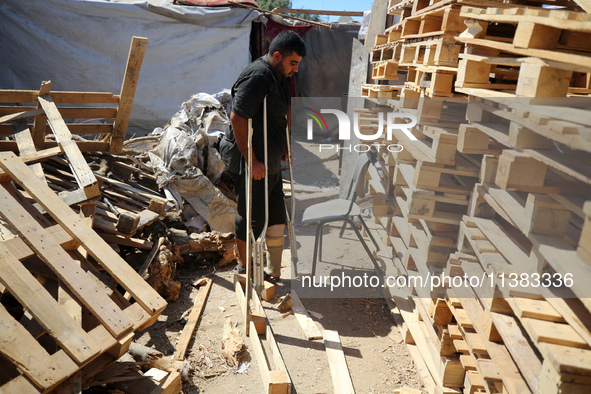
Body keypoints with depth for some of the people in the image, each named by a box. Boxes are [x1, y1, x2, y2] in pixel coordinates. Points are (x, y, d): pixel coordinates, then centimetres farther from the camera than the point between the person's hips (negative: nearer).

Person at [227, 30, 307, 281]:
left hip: (272, 164, 10)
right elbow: (237, 117, -25)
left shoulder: (280, 77, 13)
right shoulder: (257, 76, -18)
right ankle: (245, 268, 24)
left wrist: (285, 146, 20)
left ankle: (273, 273, 28)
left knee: (276, 219, 14)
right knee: (251, 219, 4)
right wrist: (251, 160, -24)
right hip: (254, 165, -10)